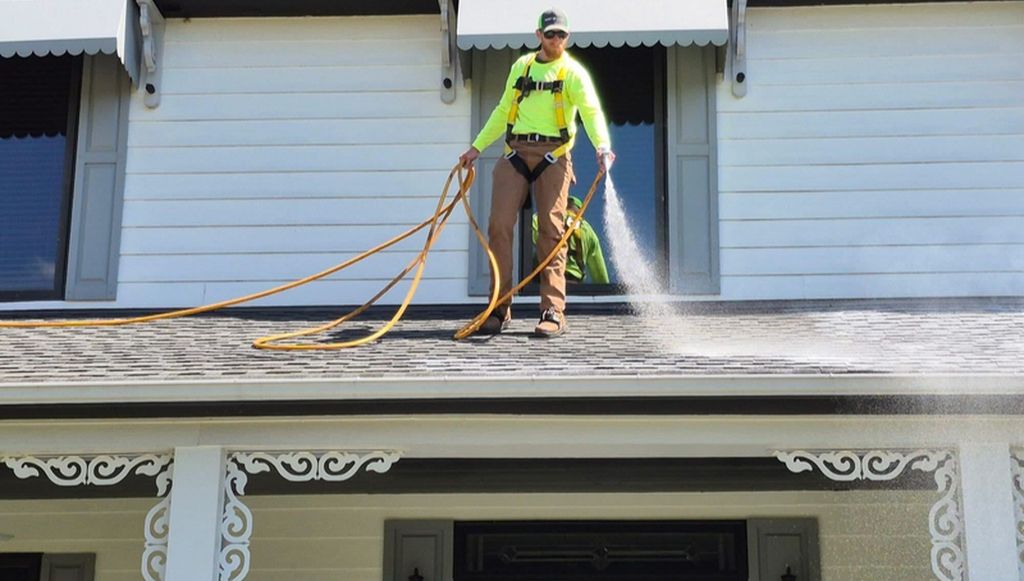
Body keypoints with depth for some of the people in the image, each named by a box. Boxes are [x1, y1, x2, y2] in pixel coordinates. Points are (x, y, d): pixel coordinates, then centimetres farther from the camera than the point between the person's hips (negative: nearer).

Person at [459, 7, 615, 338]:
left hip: (552, 155, -4)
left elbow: (591, 111, -14)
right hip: (516, 152, 4)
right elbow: (503, 111, 25)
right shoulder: (521, 66, 16)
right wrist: (477, 147, 23)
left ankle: (553, 313, -5)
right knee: (499, 225, -6)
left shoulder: (572, 72, 1)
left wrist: (602, 145, -33)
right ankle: (500, 309, 2)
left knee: (551, 231, -6)